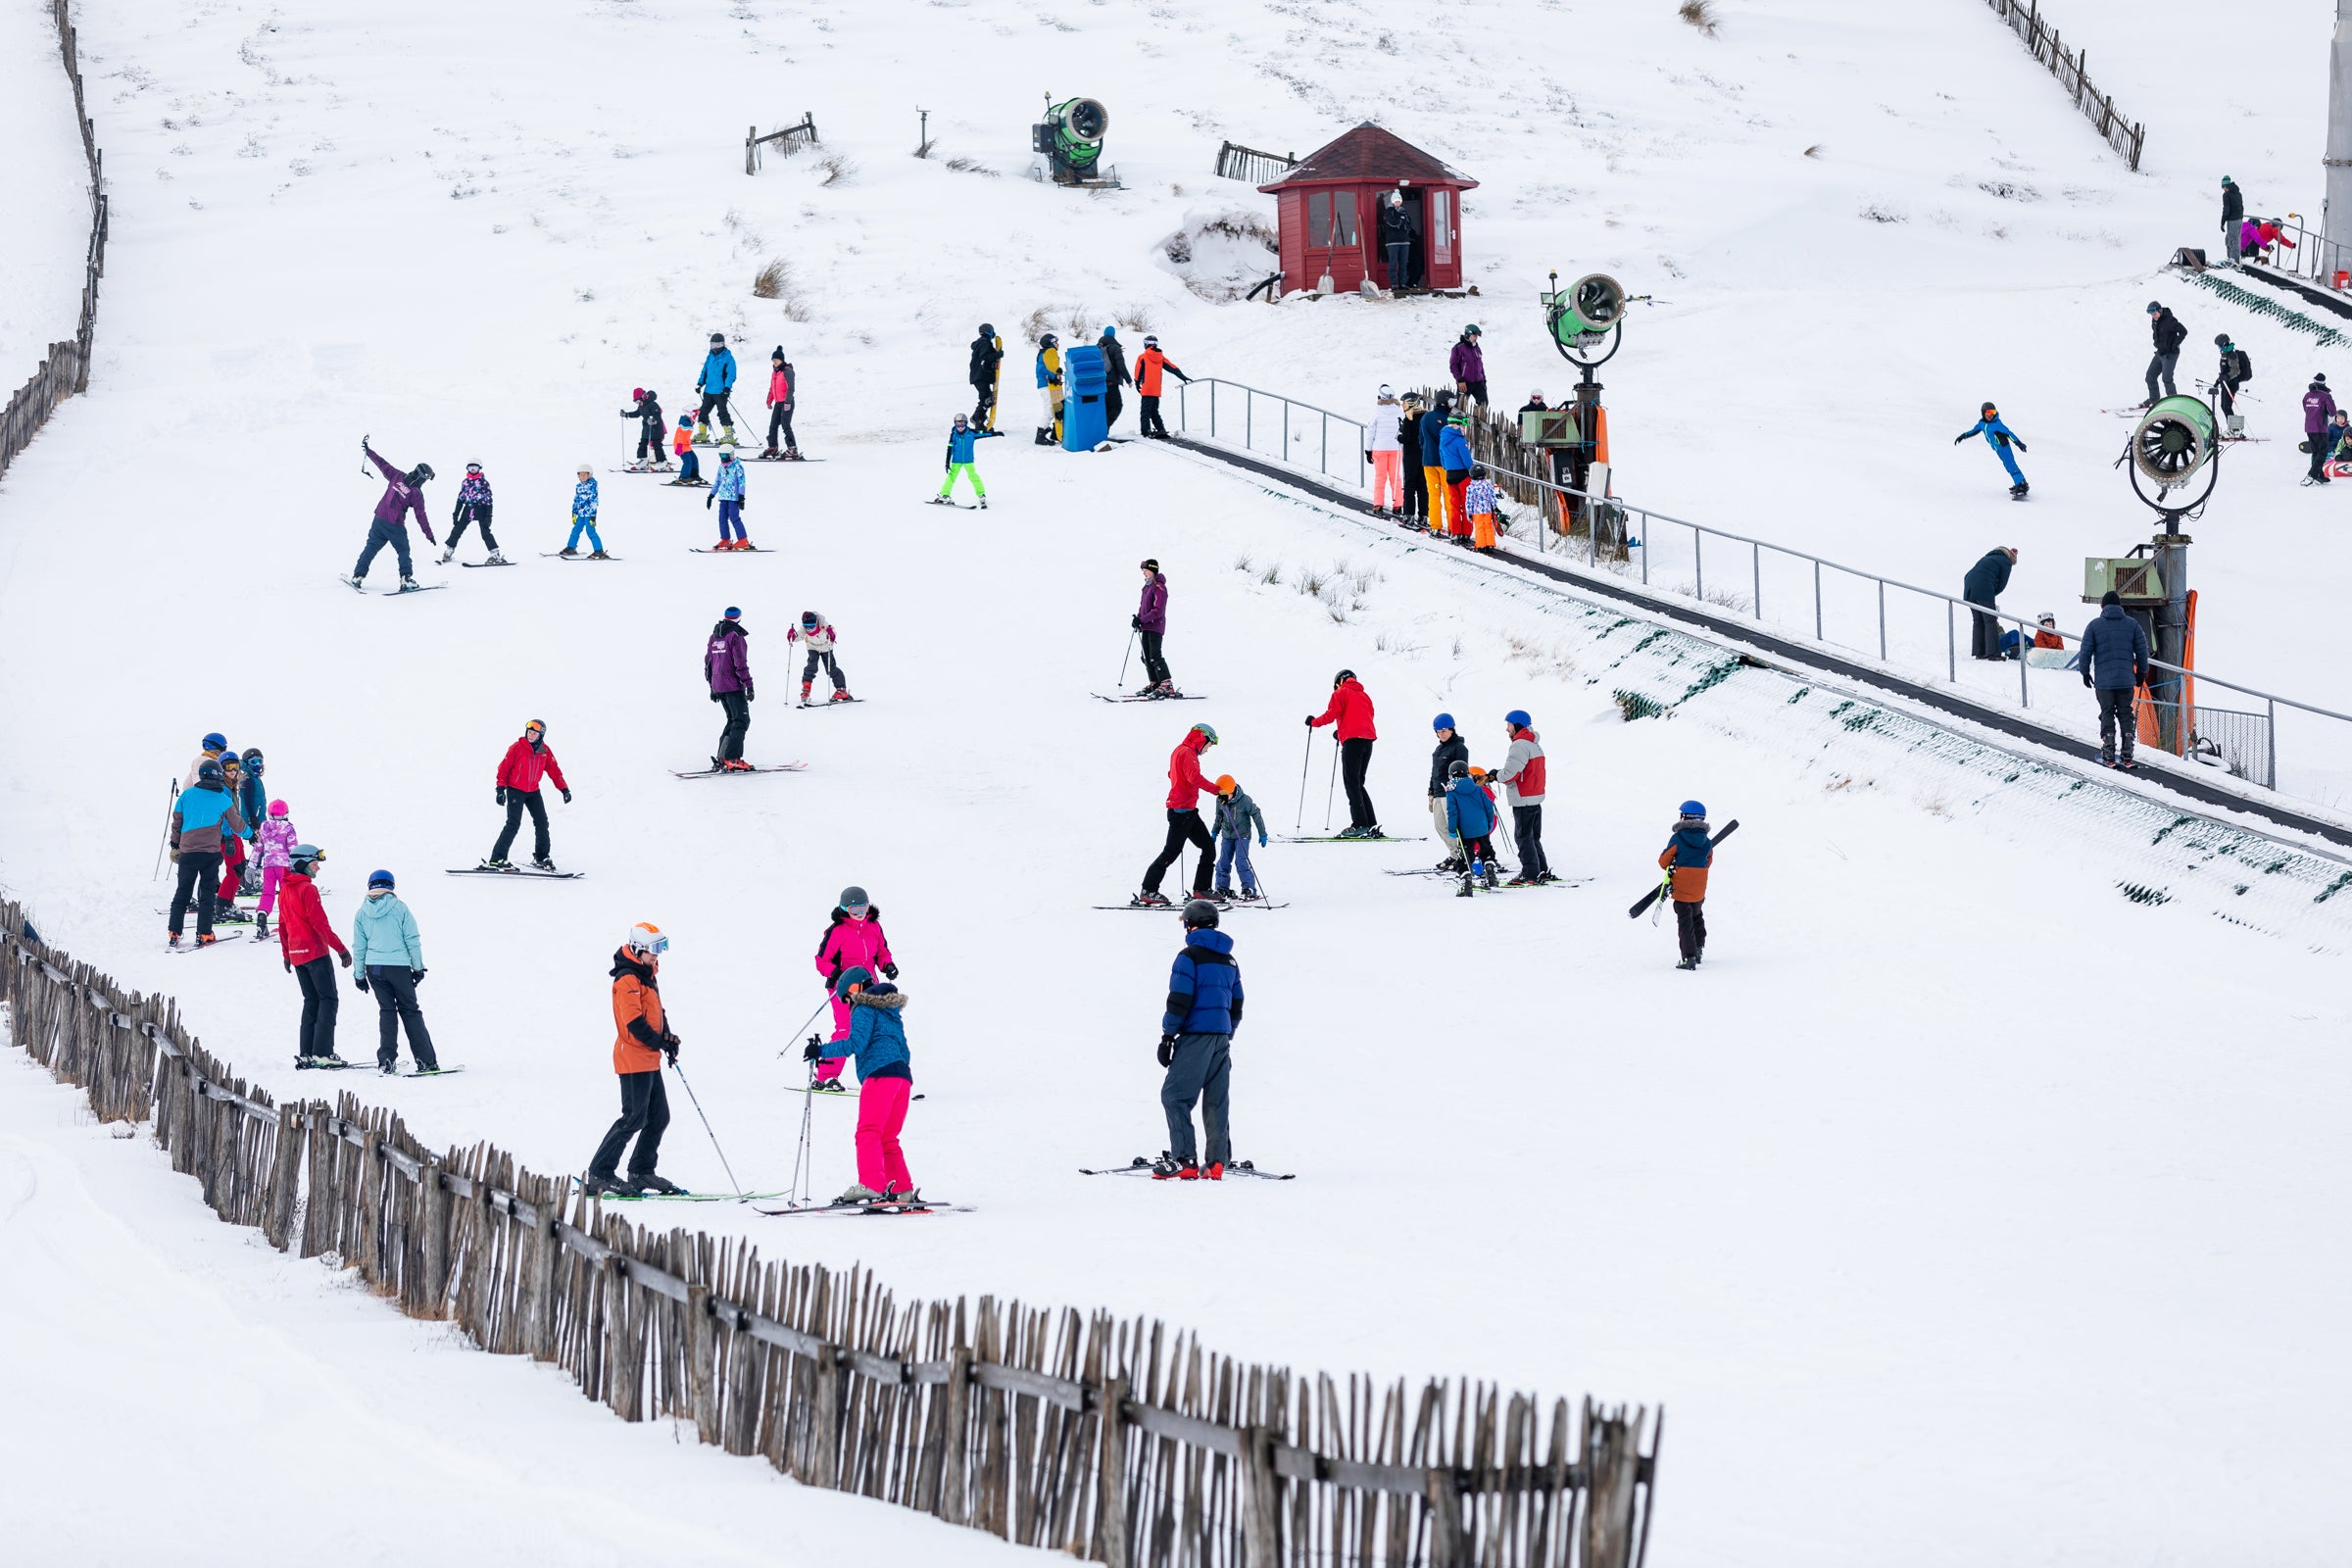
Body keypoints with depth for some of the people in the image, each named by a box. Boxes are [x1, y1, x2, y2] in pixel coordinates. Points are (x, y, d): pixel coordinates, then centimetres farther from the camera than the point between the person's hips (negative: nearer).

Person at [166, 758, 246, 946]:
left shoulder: (187, 795, 1)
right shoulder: (224, 800, -1)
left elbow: (177, 821, 7)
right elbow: (237, 825, 11)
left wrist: (175, 846, 19)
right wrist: (248, 830, 34)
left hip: (187, 851, 1)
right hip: (211, 852, -1)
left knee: (182, 892, 11)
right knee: (207, 894, 7)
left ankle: (174, 934, 8)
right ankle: (203, 935, 2)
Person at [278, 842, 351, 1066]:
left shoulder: (285, 890, 11)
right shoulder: (307, 889, -14)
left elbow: (283, 926, 18)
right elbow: (320, 923, -19)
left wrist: (286, 955, 26)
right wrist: (341, 949, -16)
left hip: (297, 954, 8)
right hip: (316, 952, -8)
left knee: (311, 1001, 14)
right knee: (328, 999, -3)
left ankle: (305, 1054, 8)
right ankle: (322, 1052, -10)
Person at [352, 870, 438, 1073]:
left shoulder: (362, 913, 4)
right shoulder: (399, 908, -3)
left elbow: (359, 947, 8)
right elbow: (412, 941, -2)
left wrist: (359, 976, 15)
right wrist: (418, 967, 7)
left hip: (373, 968, 2)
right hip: (399, 965, -2)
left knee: (386, 1010, 12)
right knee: (410, 1011, 5)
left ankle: (387, 1060, 2)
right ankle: (425, 1060, 2)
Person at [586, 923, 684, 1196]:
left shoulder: (647, 976, 16)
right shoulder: (627, 979, -15)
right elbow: (634, 1022, -22)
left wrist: (667, 1037, 9)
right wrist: (661, 1042, -18)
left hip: (649, 1060, 10)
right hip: (633, 1058, -10)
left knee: (659, 1117, 12)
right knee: (634, 1118, -10)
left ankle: (642, 1171, 21)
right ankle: (599, 1174, -6)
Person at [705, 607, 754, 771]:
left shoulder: (714, 636, 13)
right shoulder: (735, 636, -11)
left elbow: (708, 662, 18)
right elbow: (740, 663, -17)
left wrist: (712, 687, 25)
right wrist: (749, 685, -14)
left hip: (718, 687, 8)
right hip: (734, 686, -8)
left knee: (733, 719, 18)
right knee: (742, 721, -5)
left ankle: (722, 758, 12)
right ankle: (731, 759, -16)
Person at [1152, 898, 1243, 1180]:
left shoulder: (1189, 957, -8)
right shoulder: (1229, 961, 16)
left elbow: (1179, 1001, -13)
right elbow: (1236, 1006, 20)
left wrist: (1167, 1037, -8)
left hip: (1196, 1037, -7)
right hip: (1221, 1038, 7)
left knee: (1174, 1096, -5)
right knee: (1217, 1101, 9)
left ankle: (1184, 1160, -14)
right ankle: (1217, 1162, 6)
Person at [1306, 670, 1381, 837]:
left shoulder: (1341, 693, 6)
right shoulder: (1364, 695, 26)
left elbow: (1331, 714, -5)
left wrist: (1314, 722, 13)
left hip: (1352, 741, -7)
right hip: (1368, 740, 7)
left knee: (1352, 782, -8)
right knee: (1358, 783, 11)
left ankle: (1360, 824, -18)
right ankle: (1372, 825, 2)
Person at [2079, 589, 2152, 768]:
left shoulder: (2094, 625, -2)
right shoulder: (2132, 624, 3)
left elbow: (2086, 651, -2)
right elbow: (2142, 650, 6)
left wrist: (2085, 673, 12)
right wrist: (2142, 672, 18)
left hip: (2103, 680, -1)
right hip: (2126, 679, 1)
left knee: (2107, 715, 7)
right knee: (2126, 715, 10)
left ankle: (2108, 756, 2)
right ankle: (2127, 756, 5)